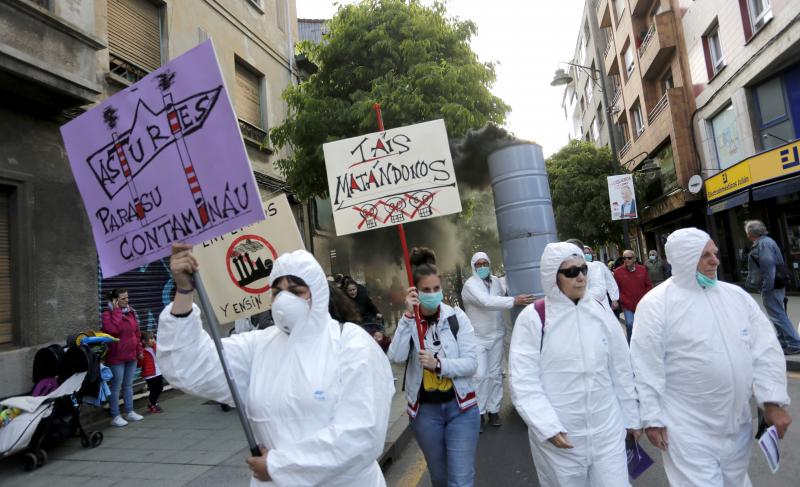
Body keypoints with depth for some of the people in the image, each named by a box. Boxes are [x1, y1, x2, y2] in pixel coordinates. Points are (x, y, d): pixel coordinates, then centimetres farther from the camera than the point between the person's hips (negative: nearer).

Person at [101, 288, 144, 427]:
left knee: (128, 385, 16)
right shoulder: (107, 313, -9)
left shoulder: (130, 312, 9)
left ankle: (130, 412, 27)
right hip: (116, 357, -6)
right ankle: (115, 417, 12)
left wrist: (139, 350, 14)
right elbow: (113, 329, -28)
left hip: (131, 356, 6)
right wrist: (117, 311, -23)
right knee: (116, 387, 2)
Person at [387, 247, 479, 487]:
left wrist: (438, 364, -26)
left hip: (460, 407, -1)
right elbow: (396, 357, -23)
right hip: (425, 411, 2)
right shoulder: (407, 322, -6)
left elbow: (471, 363, -12)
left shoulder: (457, 317, -7)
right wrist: (409, 316, -27)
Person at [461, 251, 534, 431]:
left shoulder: (496, 281, 5)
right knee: (480, 375, -7)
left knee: (495, 374, 10)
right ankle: (479, 413, 6)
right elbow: (487, 302, -29)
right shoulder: (469, 285, -16)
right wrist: (514, 301, -35)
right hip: (478, 337, -5)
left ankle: (493, 410, 21)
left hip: (496, 335, 5)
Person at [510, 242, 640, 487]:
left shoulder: (600, 311, 2)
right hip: (559, 437, -3)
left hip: (607, 431, 3)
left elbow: (621, 369, 10)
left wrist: (631, 416, 15)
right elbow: (523, 381, -14)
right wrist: (547, 427, -20)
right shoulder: (532, 318, -11)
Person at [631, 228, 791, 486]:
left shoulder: (737, 295, 4)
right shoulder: (656, 304, -15)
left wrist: (773, 400, 1)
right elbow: (647, 366, -14)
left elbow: (765, 348, 7)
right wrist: (652, 418, -12)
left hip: (738, 424, 6)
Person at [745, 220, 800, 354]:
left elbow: (768, 267, -25)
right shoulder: (766, 241, 14)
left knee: (778, 316, -5)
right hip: (776, 286, 11)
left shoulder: (763, 244, -18)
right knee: (778, 315, 17)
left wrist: (766, 288, -23)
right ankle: (783, 342, 27)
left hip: (771, 288, -11)